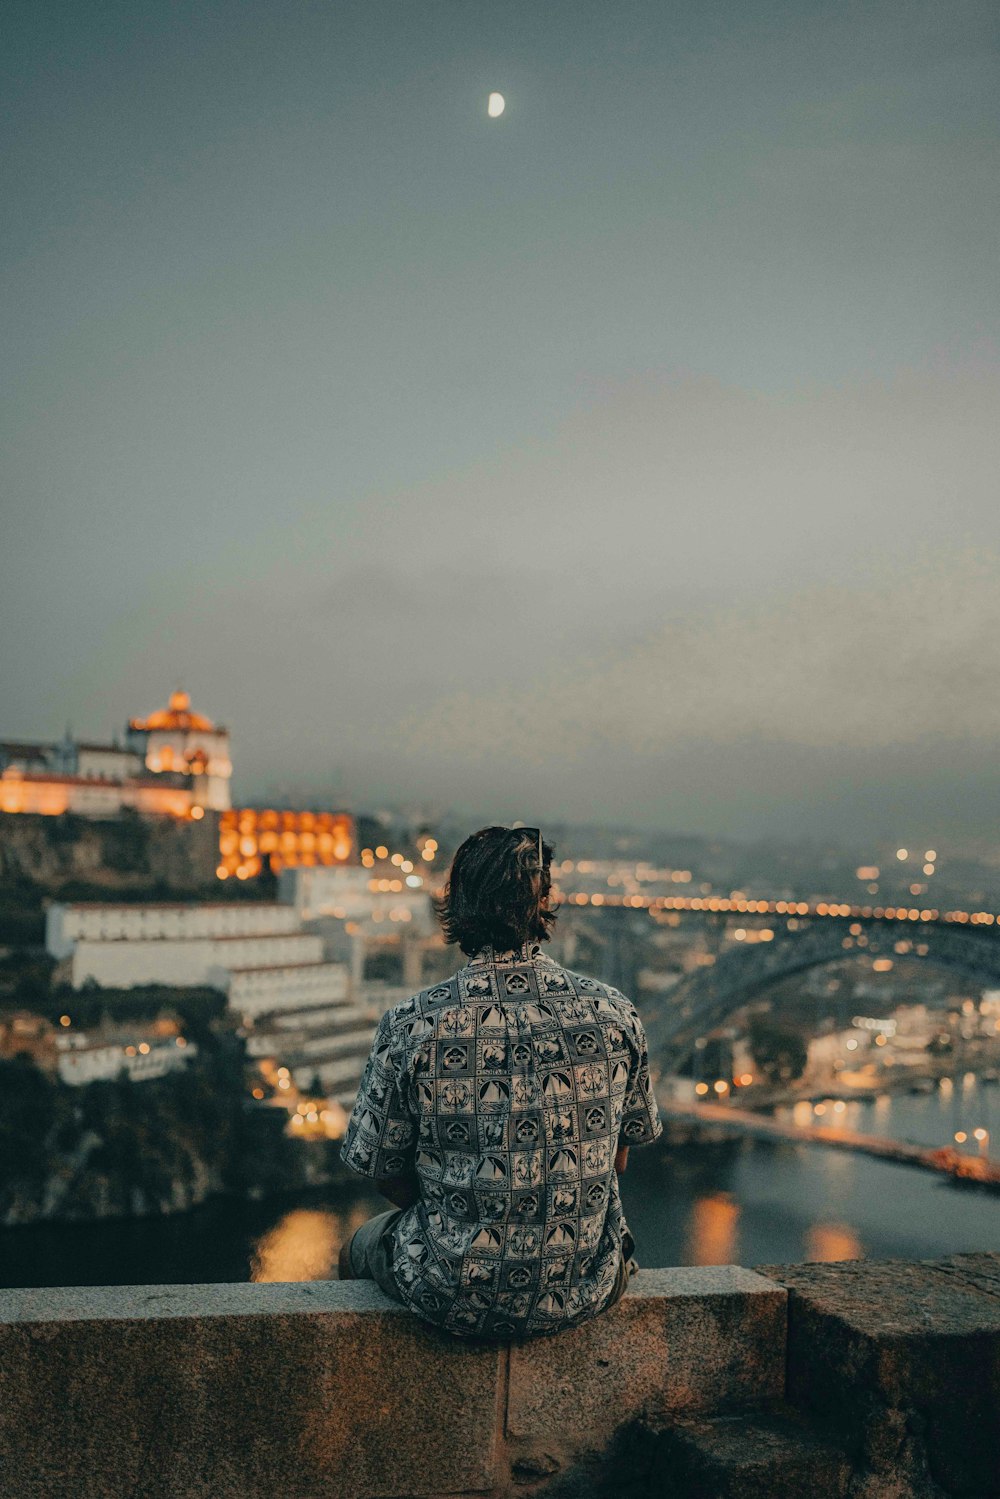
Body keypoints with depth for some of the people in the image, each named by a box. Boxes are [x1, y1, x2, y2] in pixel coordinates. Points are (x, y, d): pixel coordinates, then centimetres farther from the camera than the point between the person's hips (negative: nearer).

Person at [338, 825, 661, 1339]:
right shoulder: (615, 1013, -9)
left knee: (362, 1246, 31)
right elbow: (618, 1159, 5)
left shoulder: (410, 1026, -17)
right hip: (587, 1291, 2)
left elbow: (387, 1176, -4)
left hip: (457, 1298, -2)